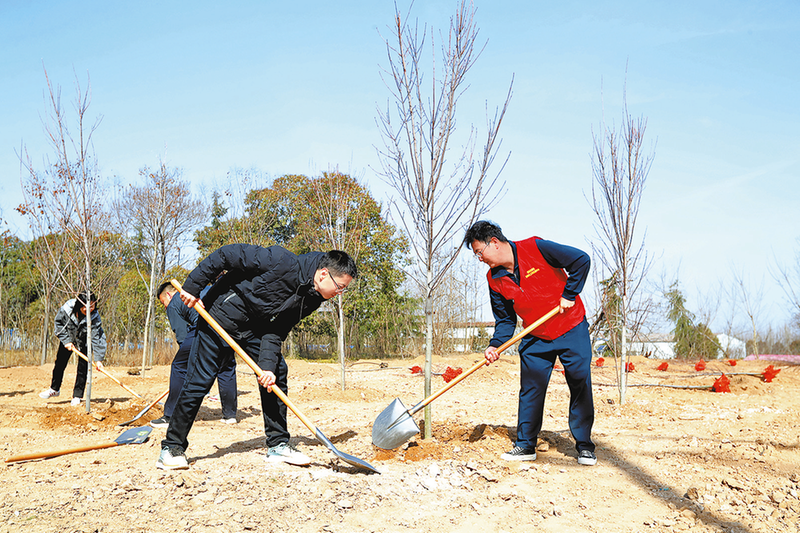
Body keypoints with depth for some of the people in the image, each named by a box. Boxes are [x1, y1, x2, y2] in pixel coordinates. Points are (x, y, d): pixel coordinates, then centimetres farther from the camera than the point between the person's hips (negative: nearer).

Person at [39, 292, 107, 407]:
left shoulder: (94, 316, -32)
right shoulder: (67, 308, -30)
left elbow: (97, 337, -31)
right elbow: (59, 323, -11)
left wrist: (98, 359, -36)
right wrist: (66, 341, -17)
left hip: (84, 342, -2)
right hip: (68, 338, 2)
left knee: (83, 367, -8)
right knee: (60, 363, 9)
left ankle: (77, 396, 2)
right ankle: (54, 389, 31)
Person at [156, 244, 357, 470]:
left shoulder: (311, 299, -7)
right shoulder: (281, 262, -30)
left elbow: (276, 331, -6)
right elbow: (226, 255, -24)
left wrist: (268, 364, -21)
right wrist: (192, 287, -22)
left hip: (255, 328, 7)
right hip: (220, 317, -7)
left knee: (277, 374, -2)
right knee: (199, 381, -5)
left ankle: (278, 445, 7)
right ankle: (172, 447, 10)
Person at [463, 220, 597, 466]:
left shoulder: (536, 248, -19)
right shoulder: (494, 280, -4)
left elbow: (581, 260, -16)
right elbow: (505, 319, 3)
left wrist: (569, 295, -17)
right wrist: (495, 345, -13)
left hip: (572, 330, -4)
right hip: (535, 339, 4)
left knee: (580, 386, 0)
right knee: (530, 390, 2)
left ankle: (584, 446, 13)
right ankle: (526, 445, 14)